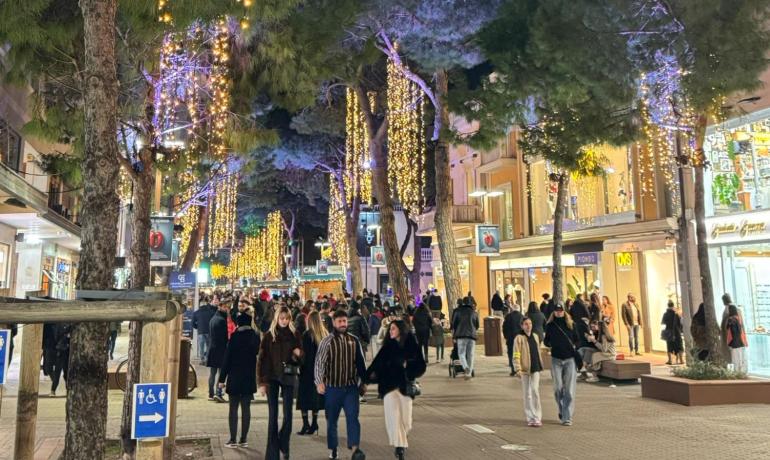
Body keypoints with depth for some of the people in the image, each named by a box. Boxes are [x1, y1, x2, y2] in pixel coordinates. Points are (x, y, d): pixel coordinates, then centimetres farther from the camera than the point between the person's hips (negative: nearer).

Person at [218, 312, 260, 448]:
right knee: (246, 408, 9)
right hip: (250, 379, 4)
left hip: (235, 378, -4)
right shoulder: (256, 337, 0)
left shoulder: (235, 336, -12)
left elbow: (227, 358, -10)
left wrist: (222, 378, -5)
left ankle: (233, 440, 6)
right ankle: (243, 440, 12)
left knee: (233, 408, 4)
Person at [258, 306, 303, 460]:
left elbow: (300, 358, 11)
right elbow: (261, 359, -3)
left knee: (288, 415, 1)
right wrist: (261, 382, -8)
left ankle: (284, 446, 25)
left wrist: (298, 354, -13)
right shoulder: (268, 336, -1)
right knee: (273, 415, 0)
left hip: (288, 377, 1)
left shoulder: (293, 335, 4)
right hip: (272, 378, -1)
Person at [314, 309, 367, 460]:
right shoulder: (327, 341, -3)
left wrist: (363, 383, 14)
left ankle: (355, 448, -12)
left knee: (353, 417, -9)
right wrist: (319, 382, -18)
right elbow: (319, 362, -7)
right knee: (331, 420, 10)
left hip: (351, 387, 1)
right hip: (332, 387, -1)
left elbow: (360, 363, 13)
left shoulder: (354, 341, 6)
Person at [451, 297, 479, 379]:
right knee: (470, 355, 6)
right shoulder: (474, 313, 14)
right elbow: (477, 326, 22)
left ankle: (466, 367, -25)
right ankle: (469, 373, 4)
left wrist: (453, 336, 15)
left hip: (461, 335, -2)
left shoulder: (457, 311, 7)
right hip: (472, 336, 2)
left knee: (461, 353, 1)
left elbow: (453, 325, 6)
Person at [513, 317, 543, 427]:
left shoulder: (535, 336, 11)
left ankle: (537, 417, 4)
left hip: (535, 368, 3)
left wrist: (540, 365, 20)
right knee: (527, 394, 5)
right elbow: (516, 355, -10)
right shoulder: (519, 338, -6)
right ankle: (530, 418, 14)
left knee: (535, 391, -4)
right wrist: (517, 368, -19)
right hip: (525, 369, -3)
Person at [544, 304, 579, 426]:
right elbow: (546, 341, 12)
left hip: (570, 359, -1)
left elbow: (576, 339, 10)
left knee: (569, 390, -3)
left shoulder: (571, 324, 3)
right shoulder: (550, 325, 5)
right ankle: (562, 411, 28)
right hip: (556, 359, 1)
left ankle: (567, 417, 0)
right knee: (558, 388, 6)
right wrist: (549, 343, -5)